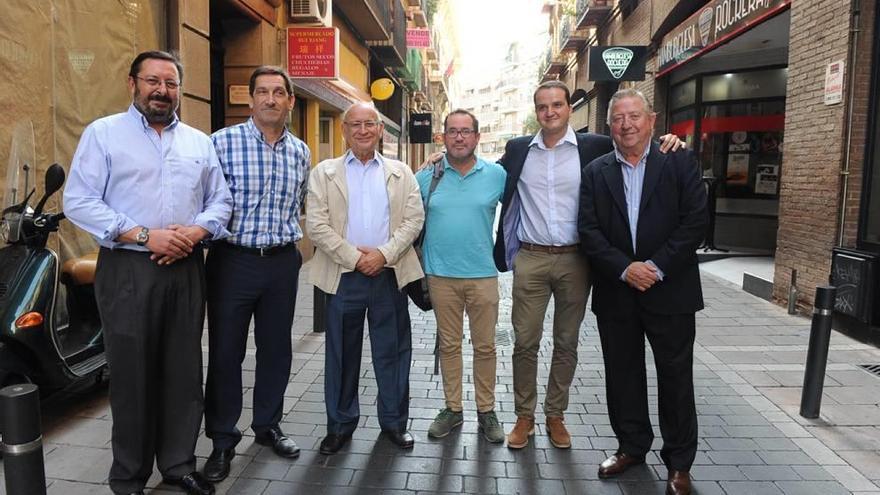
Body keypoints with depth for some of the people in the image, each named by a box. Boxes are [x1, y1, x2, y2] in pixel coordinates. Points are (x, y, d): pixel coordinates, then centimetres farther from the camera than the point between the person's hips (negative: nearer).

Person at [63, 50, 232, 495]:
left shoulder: (200, 141, 14)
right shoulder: (103, 133, 1)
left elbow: (221, 199, 13)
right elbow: (79, 201, -7)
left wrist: (196, 231, -8)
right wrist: (144, 235, -16)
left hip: (186, 269, 4)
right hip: (128, 270, -3)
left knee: (184, 371, 9)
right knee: (132, 375, 4)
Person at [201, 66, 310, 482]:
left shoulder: (300, 152, 9)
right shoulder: (222, 142, -6)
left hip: (282, 262, 4)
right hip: (233, 260, -4)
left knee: (276, 349, 13)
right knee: (225, 351, 5)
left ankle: (267, 425, 31)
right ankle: (222, 440, 21)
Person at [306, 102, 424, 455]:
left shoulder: (401, 173, 9)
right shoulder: (324, 173, 5)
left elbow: (414, 219, 0)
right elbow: (316, 225, -3)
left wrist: (383, 254, -13)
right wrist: (355, 257, -11)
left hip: (389, 274, 1)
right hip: (343, 275, 0)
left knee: (393, 351, 8)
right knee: (341, 353, 8)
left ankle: (394, 421, 24)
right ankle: (340, 424, 24)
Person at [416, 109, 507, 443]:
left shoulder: (497, 175, 0)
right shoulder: (427, 176, 1)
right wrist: (419, 251, 8)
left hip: (483, 274, 0)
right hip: (441, 275, 1)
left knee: (485, 346, 7)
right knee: (448, 345, 12)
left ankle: (486, 411, 23)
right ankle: (453, 409, 25)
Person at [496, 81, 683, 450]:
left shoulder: (593, 147, 1)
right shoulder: (518, 149, 6)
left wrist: (666, 143, -12)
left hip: (574, 260, 0)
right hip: (530, 258, 1)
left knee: (566, 343, 11)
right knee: (525, 342, 6)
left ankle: (556, 415, 27)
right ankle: (524, 416, 22)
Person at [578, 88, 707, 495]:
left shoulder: (680, 162, 0)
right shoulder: (595, 172, 5)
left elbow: (695, 221, -8)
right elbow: (588, 231, -3)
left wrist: (657, 267, -16)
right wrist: (624, 269, -15)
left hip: (669, 290, -2)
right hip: (616, 293, 2)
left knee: (675, 376, 8)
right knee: (622, 373, 13)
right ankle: (632, 446, 32)